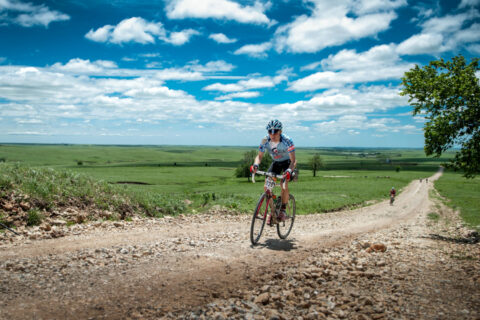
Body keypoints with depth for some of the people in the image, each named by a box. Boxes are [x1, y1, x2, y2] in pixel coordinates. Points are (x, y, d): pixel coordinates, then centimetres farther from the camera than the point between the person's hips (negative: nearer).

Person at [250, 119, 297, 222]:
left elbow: (293, 160, -34)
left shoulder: (287, 141, -32)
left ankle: (283, 210, -5)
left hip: (287, 162, -4)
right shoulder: (265, 140, -22)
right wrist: (255, 165, -36)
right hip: (276, 162, 4)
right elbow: (259, 156, -14)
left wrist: (289, 171, -54)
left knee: (284, 185, -24)